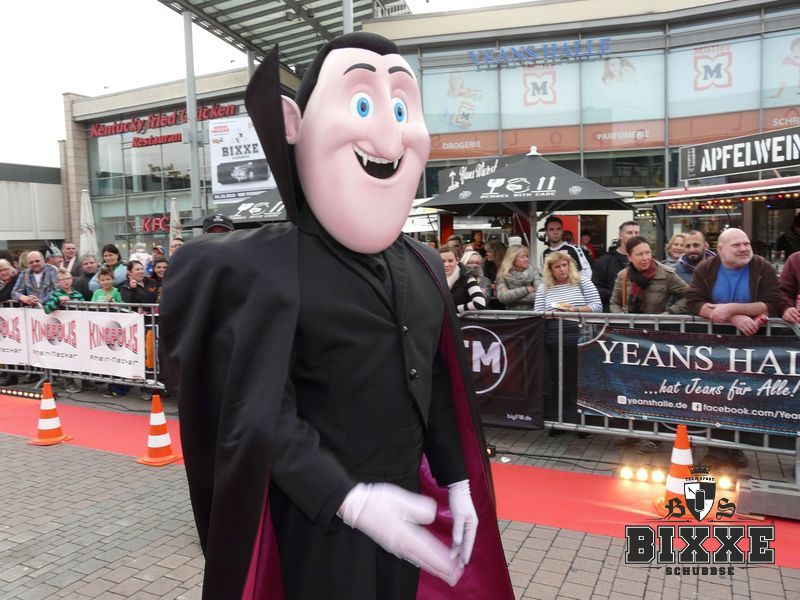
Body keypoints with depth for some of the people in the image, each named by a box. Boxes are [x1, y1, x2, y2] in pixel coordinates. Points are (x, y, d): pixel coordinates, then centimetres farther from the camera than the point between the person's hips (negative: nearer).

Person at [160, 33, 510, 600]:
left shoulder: (424, 267, 2)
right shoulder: (270, 269, -19)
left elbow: (439, 384, 8)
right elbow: (260, 415, -21)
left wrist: (457, 480, 7)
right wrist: (349, 500, -27)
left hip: (407, 505, 6)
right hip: (322, 519, -6)